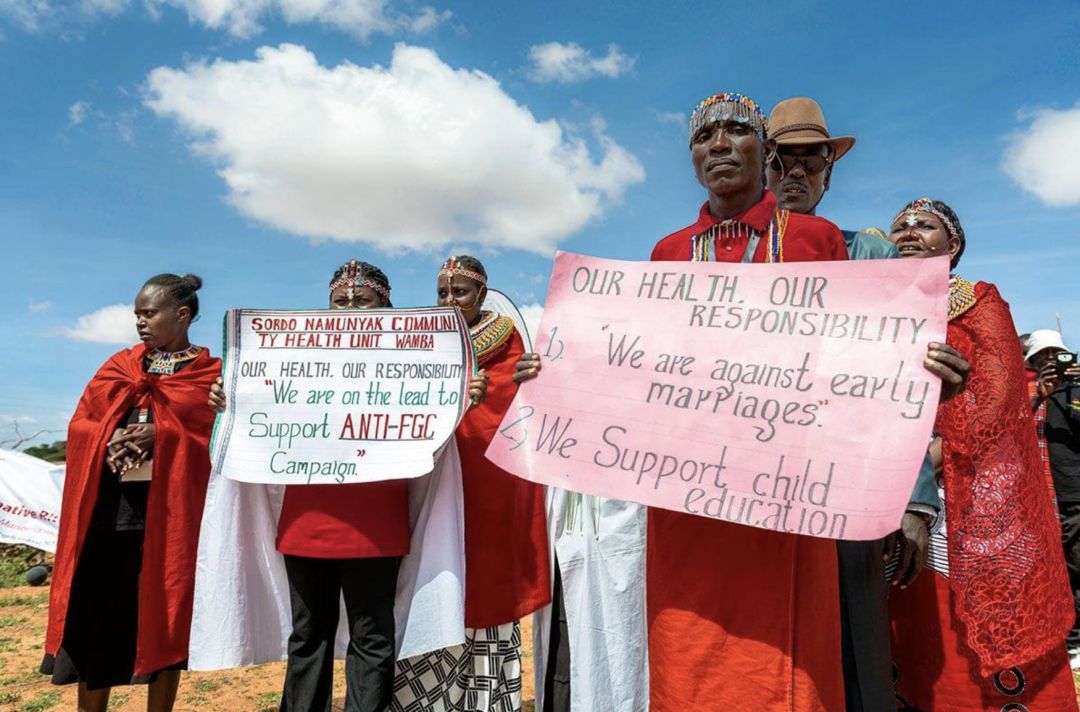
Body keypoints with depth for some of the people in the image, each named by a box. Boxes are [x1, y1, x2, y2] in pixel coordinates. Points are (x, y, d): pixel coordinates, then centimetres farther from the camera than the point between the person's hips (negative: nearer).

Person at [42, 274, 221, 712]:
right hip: (106, 506, 4)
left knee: (161, 618, 4)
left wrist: (161, 436, -19)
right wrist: (111, 439, -10)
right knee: (96, 615, 7)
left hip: (169, 508, -4)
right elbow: (79, 425, 11)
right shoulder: (119, 365, 15)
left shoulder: (210, 374, 1)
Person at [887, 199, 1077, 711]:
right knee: (914, 627, 6)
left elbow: (996, 386, -8)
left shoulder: (979, 300, 6)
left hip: (971, 493, -3)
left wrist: (942, 448, -21)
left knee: (979, 627, -3)